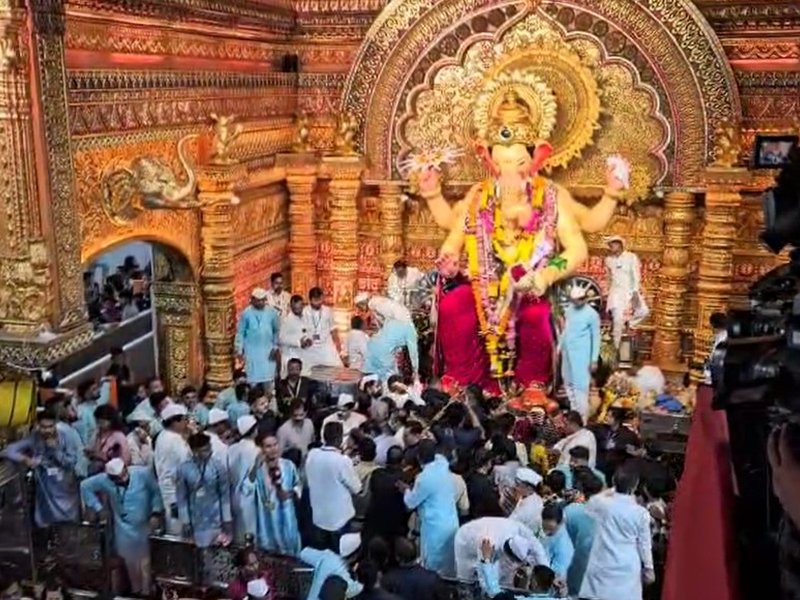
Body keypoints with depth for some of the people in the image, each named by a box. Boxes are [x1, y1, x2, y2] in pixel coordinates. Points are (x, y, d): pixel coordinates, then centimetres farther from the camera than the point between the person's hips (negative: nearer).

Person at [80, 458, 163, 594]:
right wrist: (96, 507, -3)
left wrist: (156, 513, -13)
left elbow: (157, 491, -9)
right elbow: (85, 486, -3)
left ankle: (146, 592, 24)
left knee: (144, 561, 6)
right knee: (130, 561, 19)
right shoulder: (105, 480, -19)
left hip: (144, 526, -2)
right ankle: (135, 590, 41)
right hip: (124, 528, 2)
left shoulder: (143, 473, -22)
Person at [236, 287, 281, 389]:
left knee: (268, 377, 7)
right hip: (251, 351, -2)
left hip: (268, 350, 2)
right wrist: (239, 351, -2)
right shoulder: (246, 313, -8)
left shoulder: (272, 312, -4)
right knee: (253, 378, 2)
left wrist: (276, 347, 3)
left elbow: (277, 330, 5)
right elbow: (240, 333, -2)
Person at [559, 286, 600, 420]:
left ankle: (582, 419, -5)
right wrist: (559, 347, 16)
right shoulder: (569, 310, 7)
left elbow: (596, 338, -10)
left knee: (580, 386, -8)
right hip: (567, 353, 7)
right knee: (569, 383, 14)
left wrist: (594, 359, -12)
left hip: (581, 355, -7)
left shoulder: (592, 314, -12)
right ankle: (574, 413, 27)